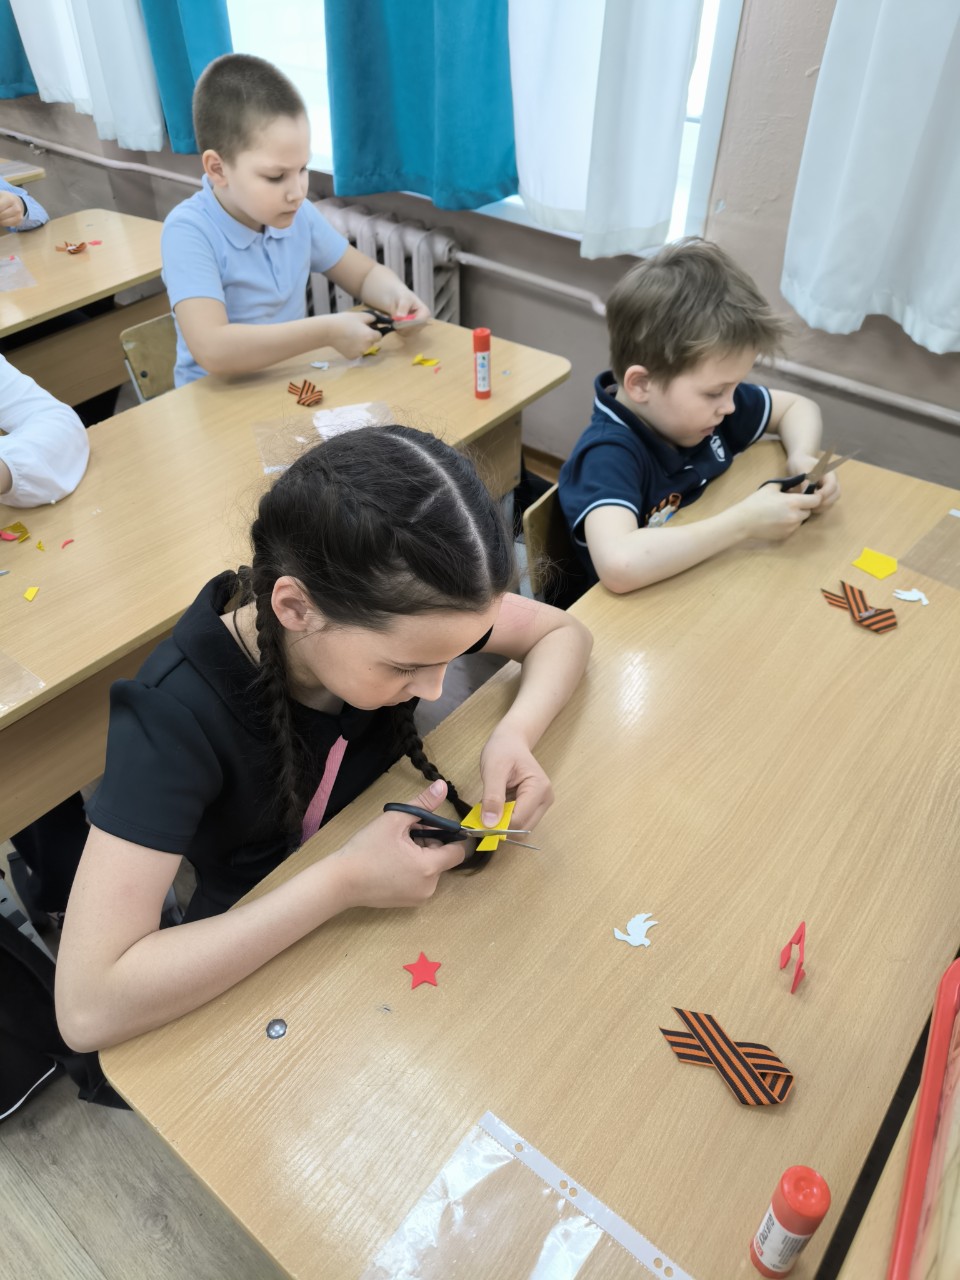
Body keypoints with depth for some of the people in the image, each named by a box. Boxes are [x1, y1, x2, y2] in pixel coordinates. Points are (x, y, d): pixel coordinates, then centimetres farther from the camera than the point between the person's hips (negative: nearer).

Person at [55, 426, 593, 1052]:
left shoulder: (390, 609, -21)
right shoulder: (175, 714, -33)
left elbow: (564, 632, -7)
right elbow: (88, 1006, -37)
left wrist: (517, 733, -27)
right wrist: (342, 882, -38)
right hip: (257, 965, -3)